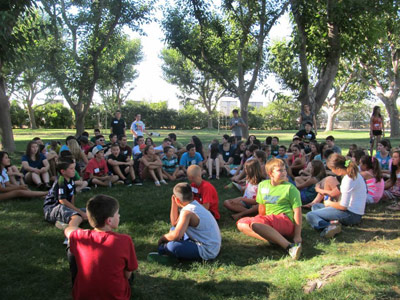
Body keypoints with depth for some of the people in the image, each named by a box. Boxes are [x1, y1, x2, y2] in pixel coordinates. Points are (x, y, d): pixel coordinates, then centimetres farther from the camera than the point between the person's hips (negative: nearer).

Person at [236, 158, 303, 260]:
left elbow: (297, 211, -7)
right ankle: (274, 240, -29)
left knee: (255, 223, -33)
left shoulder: (290, 188, -3)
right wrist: (263, 224, 18)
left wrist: (297, 235, -13)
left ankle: (289, 246, -40)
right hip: (268, 221, 6)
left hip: (285, 220, -6)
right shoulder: (262, 185, 10)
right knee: (241, 224, -14)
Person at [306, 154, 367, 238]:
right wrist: (332, 202, 8)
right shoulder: (354, 174, 10)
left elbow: (343, 206, -19)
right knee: (315, 206, 18)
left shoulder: (348, 179, -20)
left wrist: (329, 203, -2)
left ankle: (329, 227, -38)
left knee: (310, 215, -13)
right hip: (354, 212, 10)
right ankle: (332, 222, -9)